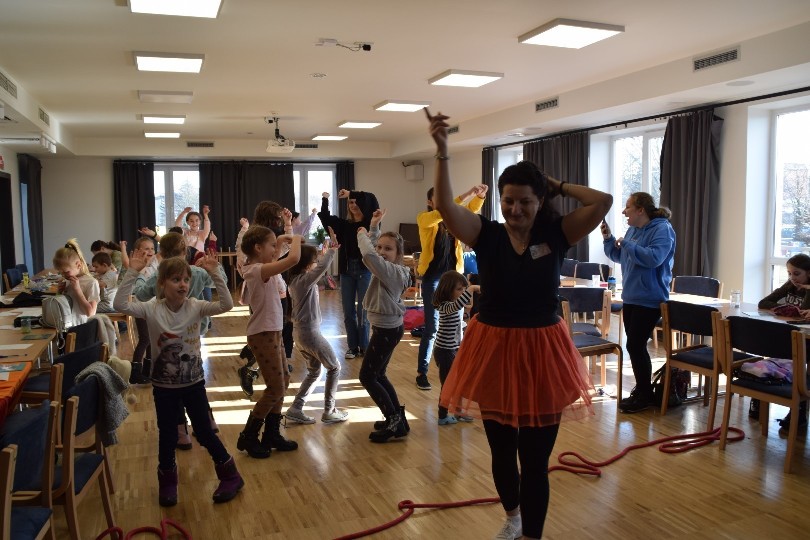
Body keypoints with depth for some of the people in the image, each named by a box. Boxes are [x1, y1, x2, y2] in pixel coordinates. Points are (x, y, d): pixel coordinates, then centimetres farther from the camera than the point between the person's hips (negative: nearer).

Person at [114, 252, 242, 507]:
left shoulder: (196, 307, -10)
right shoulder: (152, 309, -11)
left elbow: (226, 305, -24)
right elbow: (120, 305, -24)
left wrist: (214, 274, -30)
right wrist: (132, 273, -29)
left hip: (194, 383, 0)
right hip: (164, 386, 0)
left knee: (204, 432, 9)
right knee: (167, 436, 12)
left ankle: (230, 476, 25)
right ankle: (167, 482, 35)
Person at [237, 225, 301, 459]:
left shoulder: (258, 268, 6)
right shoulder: (258, 270, -21)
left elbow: (274, 259, 29)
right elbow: (293, 259, -32)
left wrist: (281, 241, 13)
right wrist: (295, 239, -13)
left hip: (272, 332, 10)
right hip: (263, 335, -10)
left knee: (283, 381, 15)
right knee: (275, 388, -1)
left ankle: (272, 434, 26)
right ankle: (248, 437, 13)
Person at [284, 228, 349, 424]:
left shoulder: (295, 280, 6)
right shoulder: (305, 280, -18)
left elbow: (318, 268, 20)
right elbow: (323, 267, -33)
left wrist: (326, 252, 13)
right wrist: (331, 250, -21)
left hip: (301, 333, 9)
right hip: (311, 333, -9)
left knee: (314, 373, 21)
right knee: (334, 368, 9)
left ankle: (295, 409, 16)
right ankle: (329, 412, 14)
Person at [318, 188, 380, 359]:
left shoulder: (370, 223, -1)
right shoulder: (344, 224, 11)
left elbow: (371, 199, -15)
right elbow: (325, 217, 5)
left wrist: (350, 193, -12)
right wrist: (325, 199, -3)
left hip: (365, 270, -4)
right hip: (346, 270, 4)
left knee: (362, 311, 3)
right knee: (348, 312, 9)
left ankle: (364, 347, 15)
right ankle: (352, 347, 20)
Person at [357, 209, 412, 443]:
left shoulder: (394, 271, -22)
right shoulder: (386, 268, 5)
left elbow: (369, 256, -36)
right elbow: (373, 253, 24)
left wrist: (362, 235, -18)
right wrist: (374, 227, 15)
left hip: (387, 329, -10)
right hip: (386, 327, 10)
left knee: (366, 376, -2)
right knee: (378, 375, 18)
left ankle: (394, 420, 4)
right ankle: (397, 418, 25)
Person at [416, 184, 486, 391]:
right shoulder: (424, 218, -4)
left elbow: (472, 209, -3)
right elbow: (440, 213, -23)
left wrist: (480, 195, -23)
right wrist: (466, 194, -29)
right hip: (433, 277, -5)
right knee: (432, 327, -5)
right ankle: (421, 373, 6)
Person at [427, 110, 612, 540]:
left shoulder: (556, 235, -3)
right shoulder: (487, 235, -5)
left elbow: (603, 202, -13)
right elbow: (444, 205, -19)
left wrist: (558, 186, -2)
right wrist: (442, 151, -27)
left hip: (542, 353, -1)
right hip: (494, 351, 2)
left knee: (535, 460, 5)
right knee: (501, 451, 20)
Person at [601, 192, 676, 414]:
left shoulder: (662, 229, -13)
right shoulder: (633, 230, 12)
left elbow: (654, 258, -28)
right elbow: (619, 256, 20)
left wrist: (626, 243, -21)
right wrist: (608, 238, 5)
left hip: (649, 300, -8)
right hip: (630, 297, 8)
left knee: (635, 346, -6)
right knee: (635, 345, 13)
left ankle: (644, 396, 8)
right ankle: (641, 389, 26)